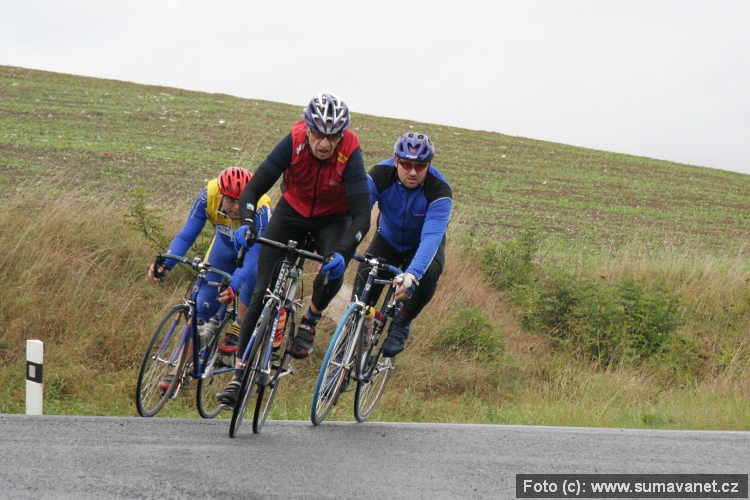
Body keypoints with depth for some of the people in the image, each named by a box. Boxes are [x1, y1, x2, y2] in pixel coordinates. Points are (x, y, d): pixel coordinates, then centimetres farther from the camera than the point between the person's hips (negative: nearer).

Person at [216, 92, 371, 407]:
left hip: (333, 220, -1)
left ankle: (310, 322, 1)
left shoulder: (350, 154, -29)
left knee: (332, 274, -32)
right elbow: (254, 188, -24)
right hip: (292, 212, 1)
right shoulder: (294, 142, -26)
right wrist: (247, 224, -43)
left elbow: (361, 216, -32)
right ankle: (239, 376, -4)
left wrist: (341, 252, -48)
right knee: (262, 292, -9)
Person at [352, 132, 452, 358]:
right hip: (388, 240, 2)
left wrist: (412, 274, -60)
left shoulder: (439, 190, -33)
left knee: (428, 274, -33)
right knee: (364, 280, -23)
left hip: (423, 246, -1)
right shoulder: (380, 175, -28)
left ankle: (401, 325, -8)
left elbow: (431, 237, -44)